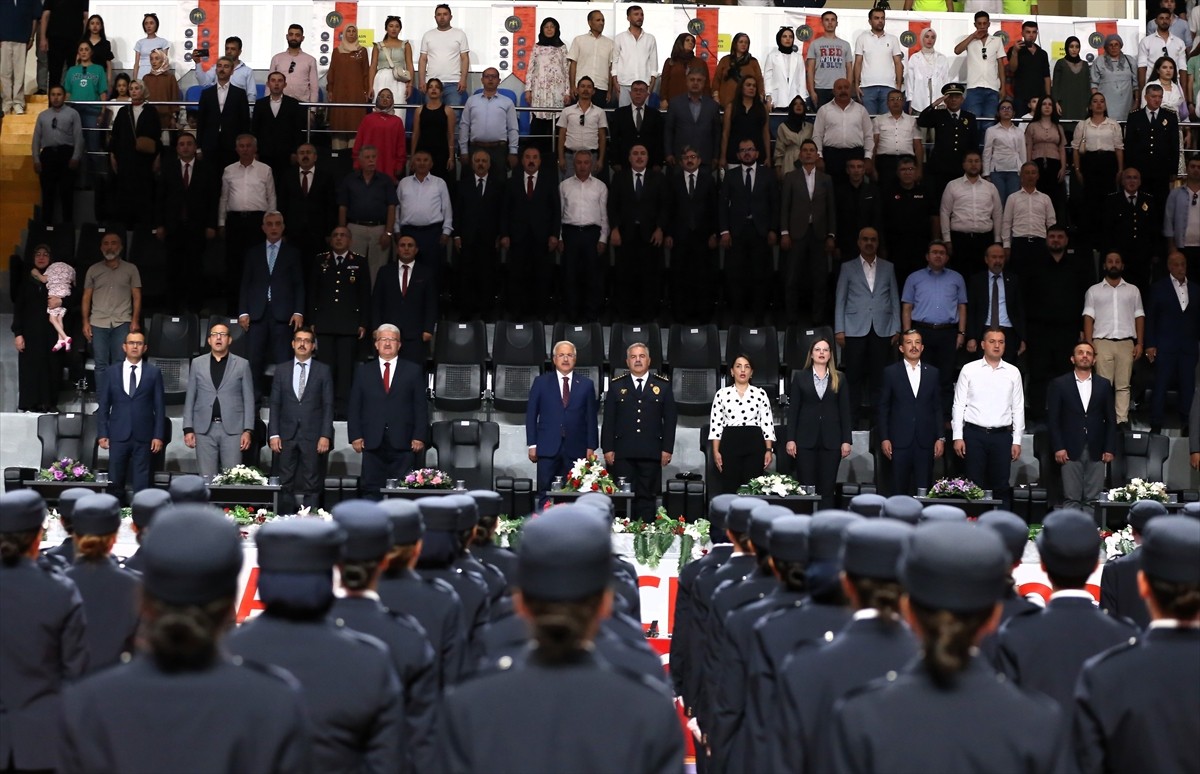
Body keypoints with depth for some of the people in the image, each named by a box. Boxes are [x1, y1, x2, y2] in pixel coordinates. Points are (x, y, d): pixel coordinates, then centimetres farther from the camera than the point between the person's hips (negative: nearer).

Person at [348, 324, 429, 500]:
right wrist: (355, 436, -1)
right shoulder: (363, 371, 12)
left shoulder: (413, 371, 9)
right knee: (371, 490, 0)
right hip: (372, 443, 1)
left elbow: (421, 406, 6)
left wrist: (419, 437, -3)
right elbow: (353, 406, 9)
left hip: (402, 444, -1)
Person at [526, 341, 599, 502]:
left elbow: (591, 418, 8)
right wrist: (532, 444, 1)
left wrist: (591, 447, 3)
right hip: (548, 448, 0)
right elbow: (531, 415, 8)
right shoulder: (541, 382, 8)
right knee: (545, 494, -2)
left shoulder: (586, 385, 9)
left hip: (576, 450, 0)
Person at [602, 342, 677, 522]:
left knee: (648, 497, 1)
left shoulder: (663, 386, 9)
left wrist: (667, 449, 0)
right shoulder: (616, 386, 9)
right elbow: (608, 420, 7)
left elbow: (669, 419, 7)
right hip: (623, 453, 0)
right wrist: (608, 449, 0)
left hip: (651, 453, 0)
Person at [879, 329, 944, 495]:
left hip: (925, 442, 2)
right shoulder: (891, 372, 4)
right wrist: (884, 438, -3)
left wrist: (940, 438, 4)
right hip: (900, 441, -2)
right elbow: (883, 408, 4)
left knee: (924, 490, 0)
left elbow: (938, 408, 11)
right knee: (898, 490, -1)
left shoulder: (933, 373, 10)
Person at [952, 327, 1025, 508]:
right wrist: (958, 437, -4)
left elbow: (1018, 409, 8)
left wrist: (1017, 440, 2)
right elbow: (959, 405, 3)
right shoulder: (969, 370, 3)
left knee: (1001, 486, 3)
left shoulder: (1013, 373, 7)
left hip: (1002, 436, 1)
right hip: (974, 434, -1)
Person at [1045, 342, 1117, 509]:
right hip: (1070, 451, -2)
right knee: (1071, 499, -5)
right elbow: (1052, 418, 2)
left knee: (1093, 499, 0)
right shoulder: (1059, 384, 5)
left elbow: (1111, 419, 11)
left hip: (1096, 452, 2)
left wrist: (1110, 449, 4)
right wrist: (1058, 448, -6)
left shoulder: (1104, 385, 11)